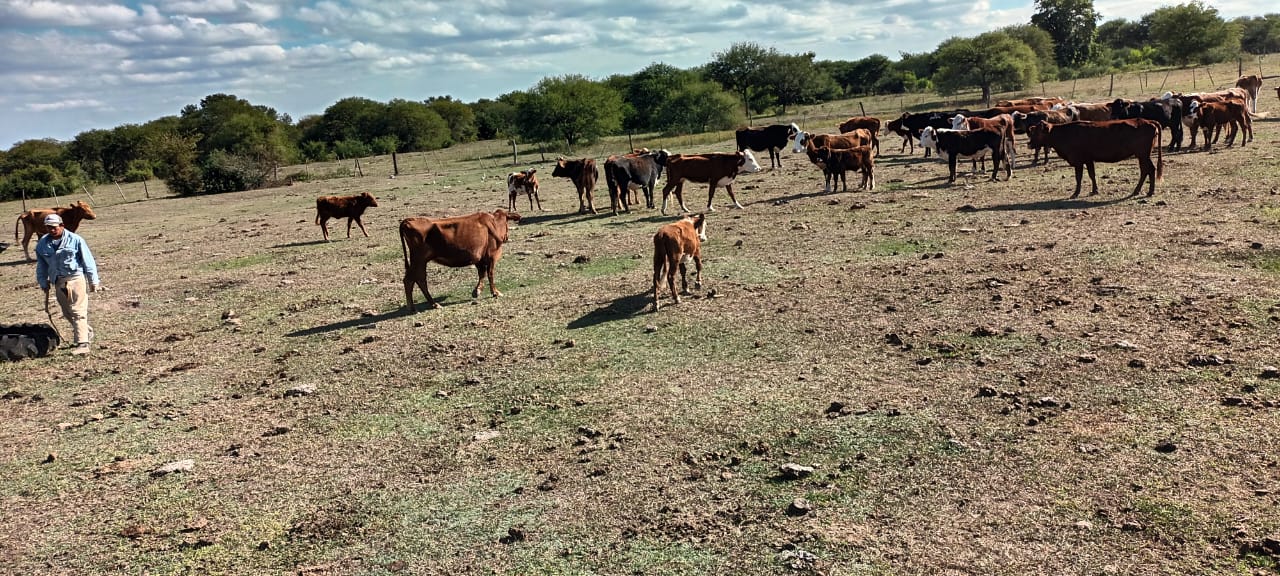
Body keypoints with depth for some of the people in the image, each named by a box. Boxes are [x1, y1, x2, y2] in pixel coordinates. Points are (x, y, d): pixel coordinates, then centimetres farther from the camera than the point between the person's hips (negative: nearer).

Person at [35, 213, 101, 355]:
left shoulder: (75, 240, -5)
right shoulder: (42, 244, 7)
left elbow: (88, 260, -3)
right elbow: (41, 266, 18)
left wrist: (93, 281, -2)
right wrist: (43, 283, 18)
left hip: (76, 278, -5)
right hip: (59, 282, 5)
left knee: (78, 311, -10)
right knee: (67, 313, 12)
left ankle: (83, 343, -13)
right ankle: (87, 331, 34)